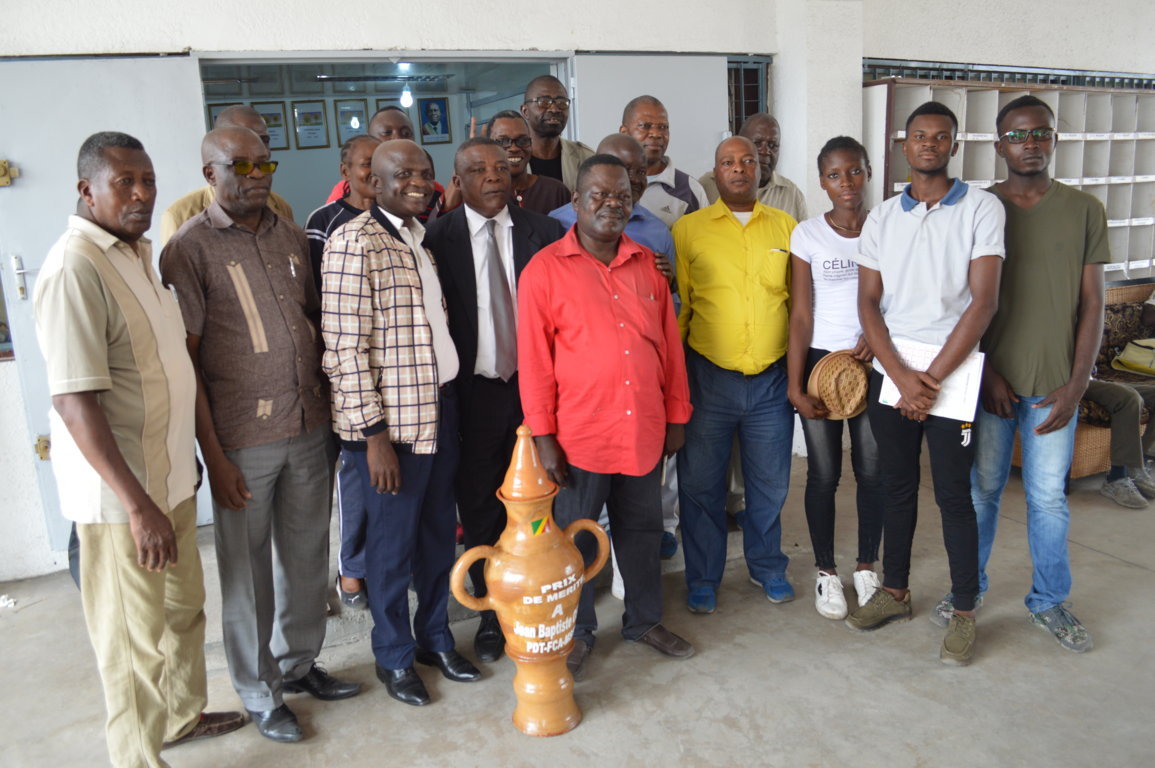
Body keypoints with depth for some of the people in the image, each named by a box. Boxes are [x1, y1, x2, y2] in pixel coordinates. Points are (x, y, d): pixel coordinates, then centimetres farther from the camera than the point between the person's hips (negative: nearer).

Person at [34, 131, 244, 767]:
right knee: (136, 639, 7)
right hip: (119, 492, -9)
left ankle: (183, 715, 45)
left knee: (184, 607, 23)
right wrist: (138, 504, -26)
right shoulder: (75, 268, -21)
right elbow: (75, 400, -25)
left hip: (169, 474, 9)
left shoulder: (138, 252, 9)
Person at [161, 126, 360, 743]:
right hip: (242, 440, -5)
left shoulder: (291, 237, 8)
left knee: (307, 557, 16)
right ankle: (260, 692, 28)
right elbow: (185, 361, -9)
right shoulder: (189, 248, -7)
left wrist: (329, 405, 8)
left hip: (310, 429, 5)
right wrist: (213, 455, -11)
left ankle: (299, 662, 38)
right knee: (247, 572, 9)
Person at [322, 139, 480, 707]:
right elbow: (345, 347, -16)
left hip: (439, 405, 7)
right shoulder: (355, 242, -13)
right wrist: (374, 433, -17)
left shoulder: (420, 237, 13)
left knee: (439, 531, 16)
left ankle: (435, 637, 35)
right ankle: (394, 657, 28)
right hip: (390, 420, -7)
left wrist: (447, 399, 14)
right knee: (393, 541, 8)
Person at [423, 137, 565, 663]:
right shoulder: (438, 238, -2)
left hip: (533, 385, 1)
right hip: (473, 393, -1)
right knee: (480, 510, 10)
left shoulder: (543, 231, 2)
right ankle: (491, 615, 28)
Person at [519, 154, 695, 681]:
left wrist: (676, 415, 10)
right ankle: (577, 632, 31)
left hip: (645, 429, 4)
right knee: (575, 537, 11)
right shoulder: (545, 270, -7)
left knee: (642, 529, 18)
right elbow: (534, 361, -8)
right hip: (580, 435, -4)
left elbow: (669, 344, 10)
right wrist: (543, 437, -9)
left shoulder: (646, 264, 6)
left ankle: (644, 620, 39)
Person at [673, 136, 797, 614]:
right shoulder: (688, 229, 1)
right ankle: (703, 579, 25)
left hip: (771, 379, 2)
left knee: (770, 482, 14)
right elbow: (675, 306, 1)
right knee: (701, 482, 7)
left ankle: (767, 567, 36)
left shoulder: (785, 227, 7)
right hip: (708, 377, -2)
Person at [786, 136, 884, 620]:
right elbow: (800, 316, -3)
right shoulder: (807, 235, -2)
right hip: (820, 360, -1)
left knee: (872, 471, 7)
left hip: (874, 362, 1)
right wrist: (794, 384, -7)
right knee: (824, 474, 5)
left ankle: (867, 567, 27)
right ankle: (826, 572, 23)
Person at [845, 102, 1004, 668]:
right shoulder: (882, 218, 8)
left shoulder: (981, 208, -2)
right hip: (890, 373, 3)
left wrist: (932, 379, -13)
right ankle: (894, 592, 28)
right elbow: (868, 303, 2)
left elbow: (984, 301, -10)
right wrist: (901, 376, -10)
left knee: (953, 494, 2)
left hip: (952, 376, -3)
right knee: (898, 487, 13)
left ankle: (964, 612, 17)